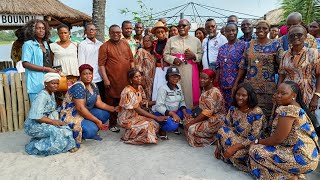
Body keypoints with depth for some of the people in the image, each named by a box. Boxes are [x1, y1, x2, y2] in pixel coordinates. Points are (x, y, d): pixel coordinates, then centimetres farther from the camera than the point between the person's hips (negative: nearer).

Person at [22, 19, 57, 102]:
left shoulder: (45, 44, 16)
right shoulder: (28, 44, -7)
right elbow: (25, 64, -15)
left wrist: (53, 70, 10)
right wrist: (46, 69, -17)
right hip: (36, 83, -7)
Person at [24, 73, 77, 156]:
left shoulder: (52, 93, 8)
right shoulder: (42, 96, -21)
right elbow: (37, 117, -27)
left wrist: (57, 121, -6)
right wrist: (53, 122, -22)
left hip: (45, 123, 8)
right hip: (34, 125, -8)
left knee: (65, 128, -9)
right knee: (55, 131, -27)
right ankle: (35, 147, -10)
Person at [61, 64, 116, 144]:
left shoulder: (93, 86, 4)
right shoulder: (78, 87, -22)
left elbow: (99, 103, 1)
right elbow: (80, 108, -27)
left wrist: (113, 109, -14)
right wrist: (97, 121, -27)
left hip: (86, 113, 9)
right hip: (71, 115, -9)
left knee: (105, 113, -5)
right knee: (91, 129, -29)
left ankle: (92, 133, 4)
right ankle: (73, 136, -3)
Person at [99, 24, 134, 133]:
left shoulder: (125, 44, 12)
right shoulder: (105, 47, -2)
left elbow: (131, 60, 15)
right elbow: (101, 64, -8)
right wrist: (105, 79, -14)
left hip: (127, 79, 4)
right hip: (112, 80, -4)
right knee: (112, 103, 4)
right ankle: (112, 124, 16)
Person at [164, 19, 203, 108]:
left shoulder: (196, 40, 11)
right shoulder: (171, 40, 9)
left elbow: (201, 55, 9)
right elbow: (166, 55, 6)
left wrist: (194, 56, -10)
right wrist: (174, 59, -12)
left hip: (190, 70, 1)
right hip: (176, 70, 0)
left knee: (190, 91, 0)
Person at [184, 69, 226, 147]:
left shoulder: (214, 93, -24)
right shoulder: (205, 89, 5)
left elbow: (207, 113, -27)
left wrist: (191, 122, -20)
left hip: (214, 121, -10)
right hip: (205, 118, 10)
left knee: (192, 129, -21)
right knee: (187, 122, 0)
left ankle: (212, 139, 0)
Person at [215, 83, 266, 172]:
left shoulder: (257, 112, -21)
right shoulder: (233, 109, -4)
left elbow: (254, 137, -24)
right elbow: (225, 127, 2)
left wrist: (235, 147, -30)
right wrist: (218, 146, -4)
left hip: (250, 144, -5)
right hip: (235, 137, 5)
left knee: (236, 154, -32)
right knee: (222, 131, -21)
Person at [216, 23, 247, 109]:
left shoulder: (243, 45, -2)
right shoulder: (222, 48, 13)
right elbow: (218, 66, 11)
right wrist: (217, 81, 4)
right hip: (224, 84, 5)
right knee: (226, 107, 9)